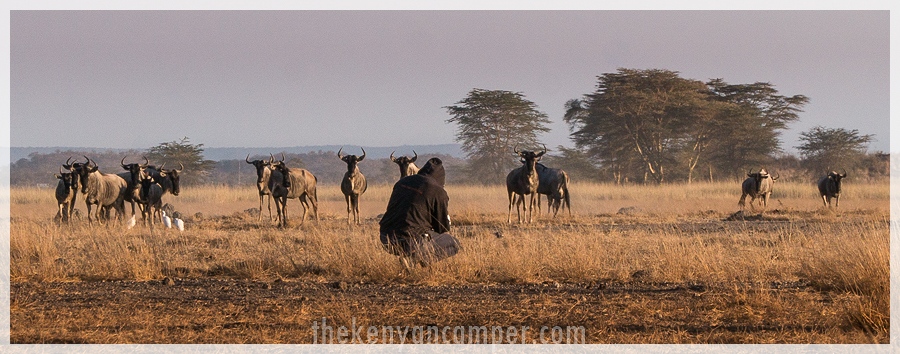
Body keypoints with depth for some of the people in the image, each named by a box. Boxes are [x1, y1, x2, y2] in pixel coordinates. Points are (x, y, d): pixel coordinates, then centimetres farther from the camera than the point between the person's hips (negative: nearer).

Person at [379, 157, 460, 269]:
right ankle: (414, 258, -2)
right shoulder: (438, 192, -4)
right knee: (453, 244, 11)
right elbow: (443, 228, 3)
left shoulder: (402, 182, 14)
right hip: (410, 242, -7)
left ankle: (411, 258, 16)